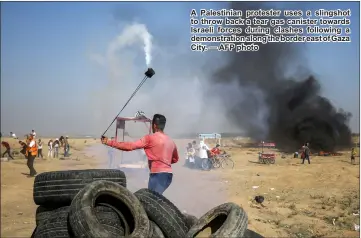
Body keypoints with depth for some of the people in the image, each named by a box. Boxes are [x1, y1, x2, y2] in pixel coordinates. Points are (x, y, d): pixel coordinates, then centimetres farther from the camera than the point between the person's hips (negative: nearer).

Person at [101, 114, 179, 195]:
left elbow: (130, 146, -11)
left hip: (158, 174, -8)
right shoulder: (171, 141, 14)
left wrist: (109, 142, -7)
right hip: (168, 174, 8)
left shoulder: (150, 138, -7)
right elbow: (175, 159, 29)